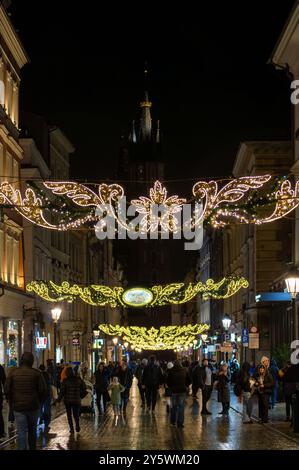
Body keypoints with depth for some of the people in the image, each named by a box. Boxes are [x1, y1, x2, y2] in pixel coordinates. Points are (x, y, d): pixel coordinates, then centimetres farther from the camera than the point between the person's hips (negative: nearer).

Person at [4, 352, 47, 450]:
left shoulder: (13, 373, -4)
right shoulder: (36, 373, -6)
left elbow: (6, 390, -3)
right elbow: (43, 390, -7)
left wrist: (12, 401, 11)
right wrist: (39, 402, 9)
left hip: (18, 406, -1)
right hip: (33, 407, 1)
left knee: (21, 432, -1)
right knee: (32, 431, 17)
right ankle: (32, 448, 25)